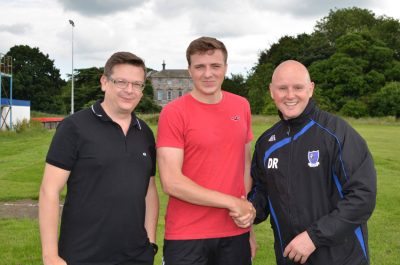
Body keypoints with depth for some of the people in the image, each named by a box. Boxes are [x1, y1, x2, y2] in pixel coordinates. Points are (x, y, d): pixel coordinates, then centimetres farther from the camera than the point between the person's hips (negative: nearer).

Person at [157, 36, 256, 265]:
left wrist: (248, 208, -2)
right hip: (187, 236, -4)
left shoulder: (242, 107, 5)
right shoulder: (173, 113, -10)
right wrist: (232, 203, -13)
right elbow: (171, 182, -15)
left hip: (236, 233, 4)